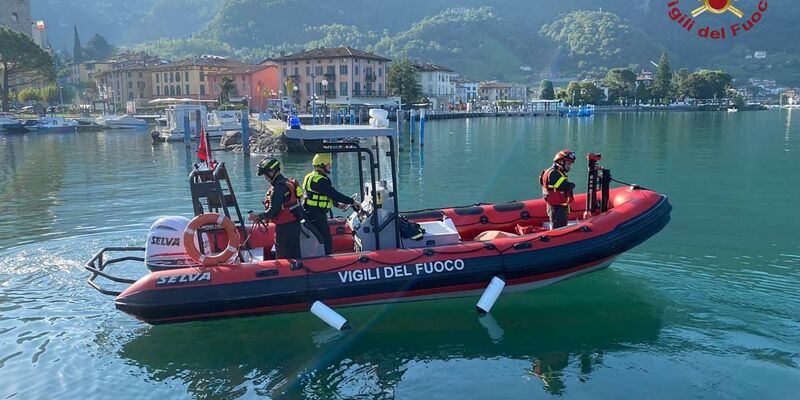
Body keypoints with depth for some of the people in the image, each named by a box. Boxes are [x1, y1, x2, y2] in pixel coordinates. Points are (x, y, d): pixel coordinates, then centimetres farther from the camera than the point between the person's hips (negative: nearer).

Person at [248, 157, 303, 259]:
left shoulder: (279, 188, -20)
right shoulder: (288, 183, 11)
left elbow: (273, 212, -21)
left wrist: (257, 216, -8)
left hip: (285, 227, -9)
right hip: (295, 224, 9)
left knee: (283, 258, 1)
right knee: (295, 256, 16)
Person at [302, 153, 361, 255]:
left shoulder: (311, 177, 15)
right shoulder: (320, 180, -19)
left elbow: (327, 195, 22)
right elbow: (334, 194, -23)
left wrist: (338, 205, 22)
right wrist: (352, 201, -17)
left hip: (310, 214, 11)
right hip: (317, 216, -11)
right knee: (326, 241, -7)